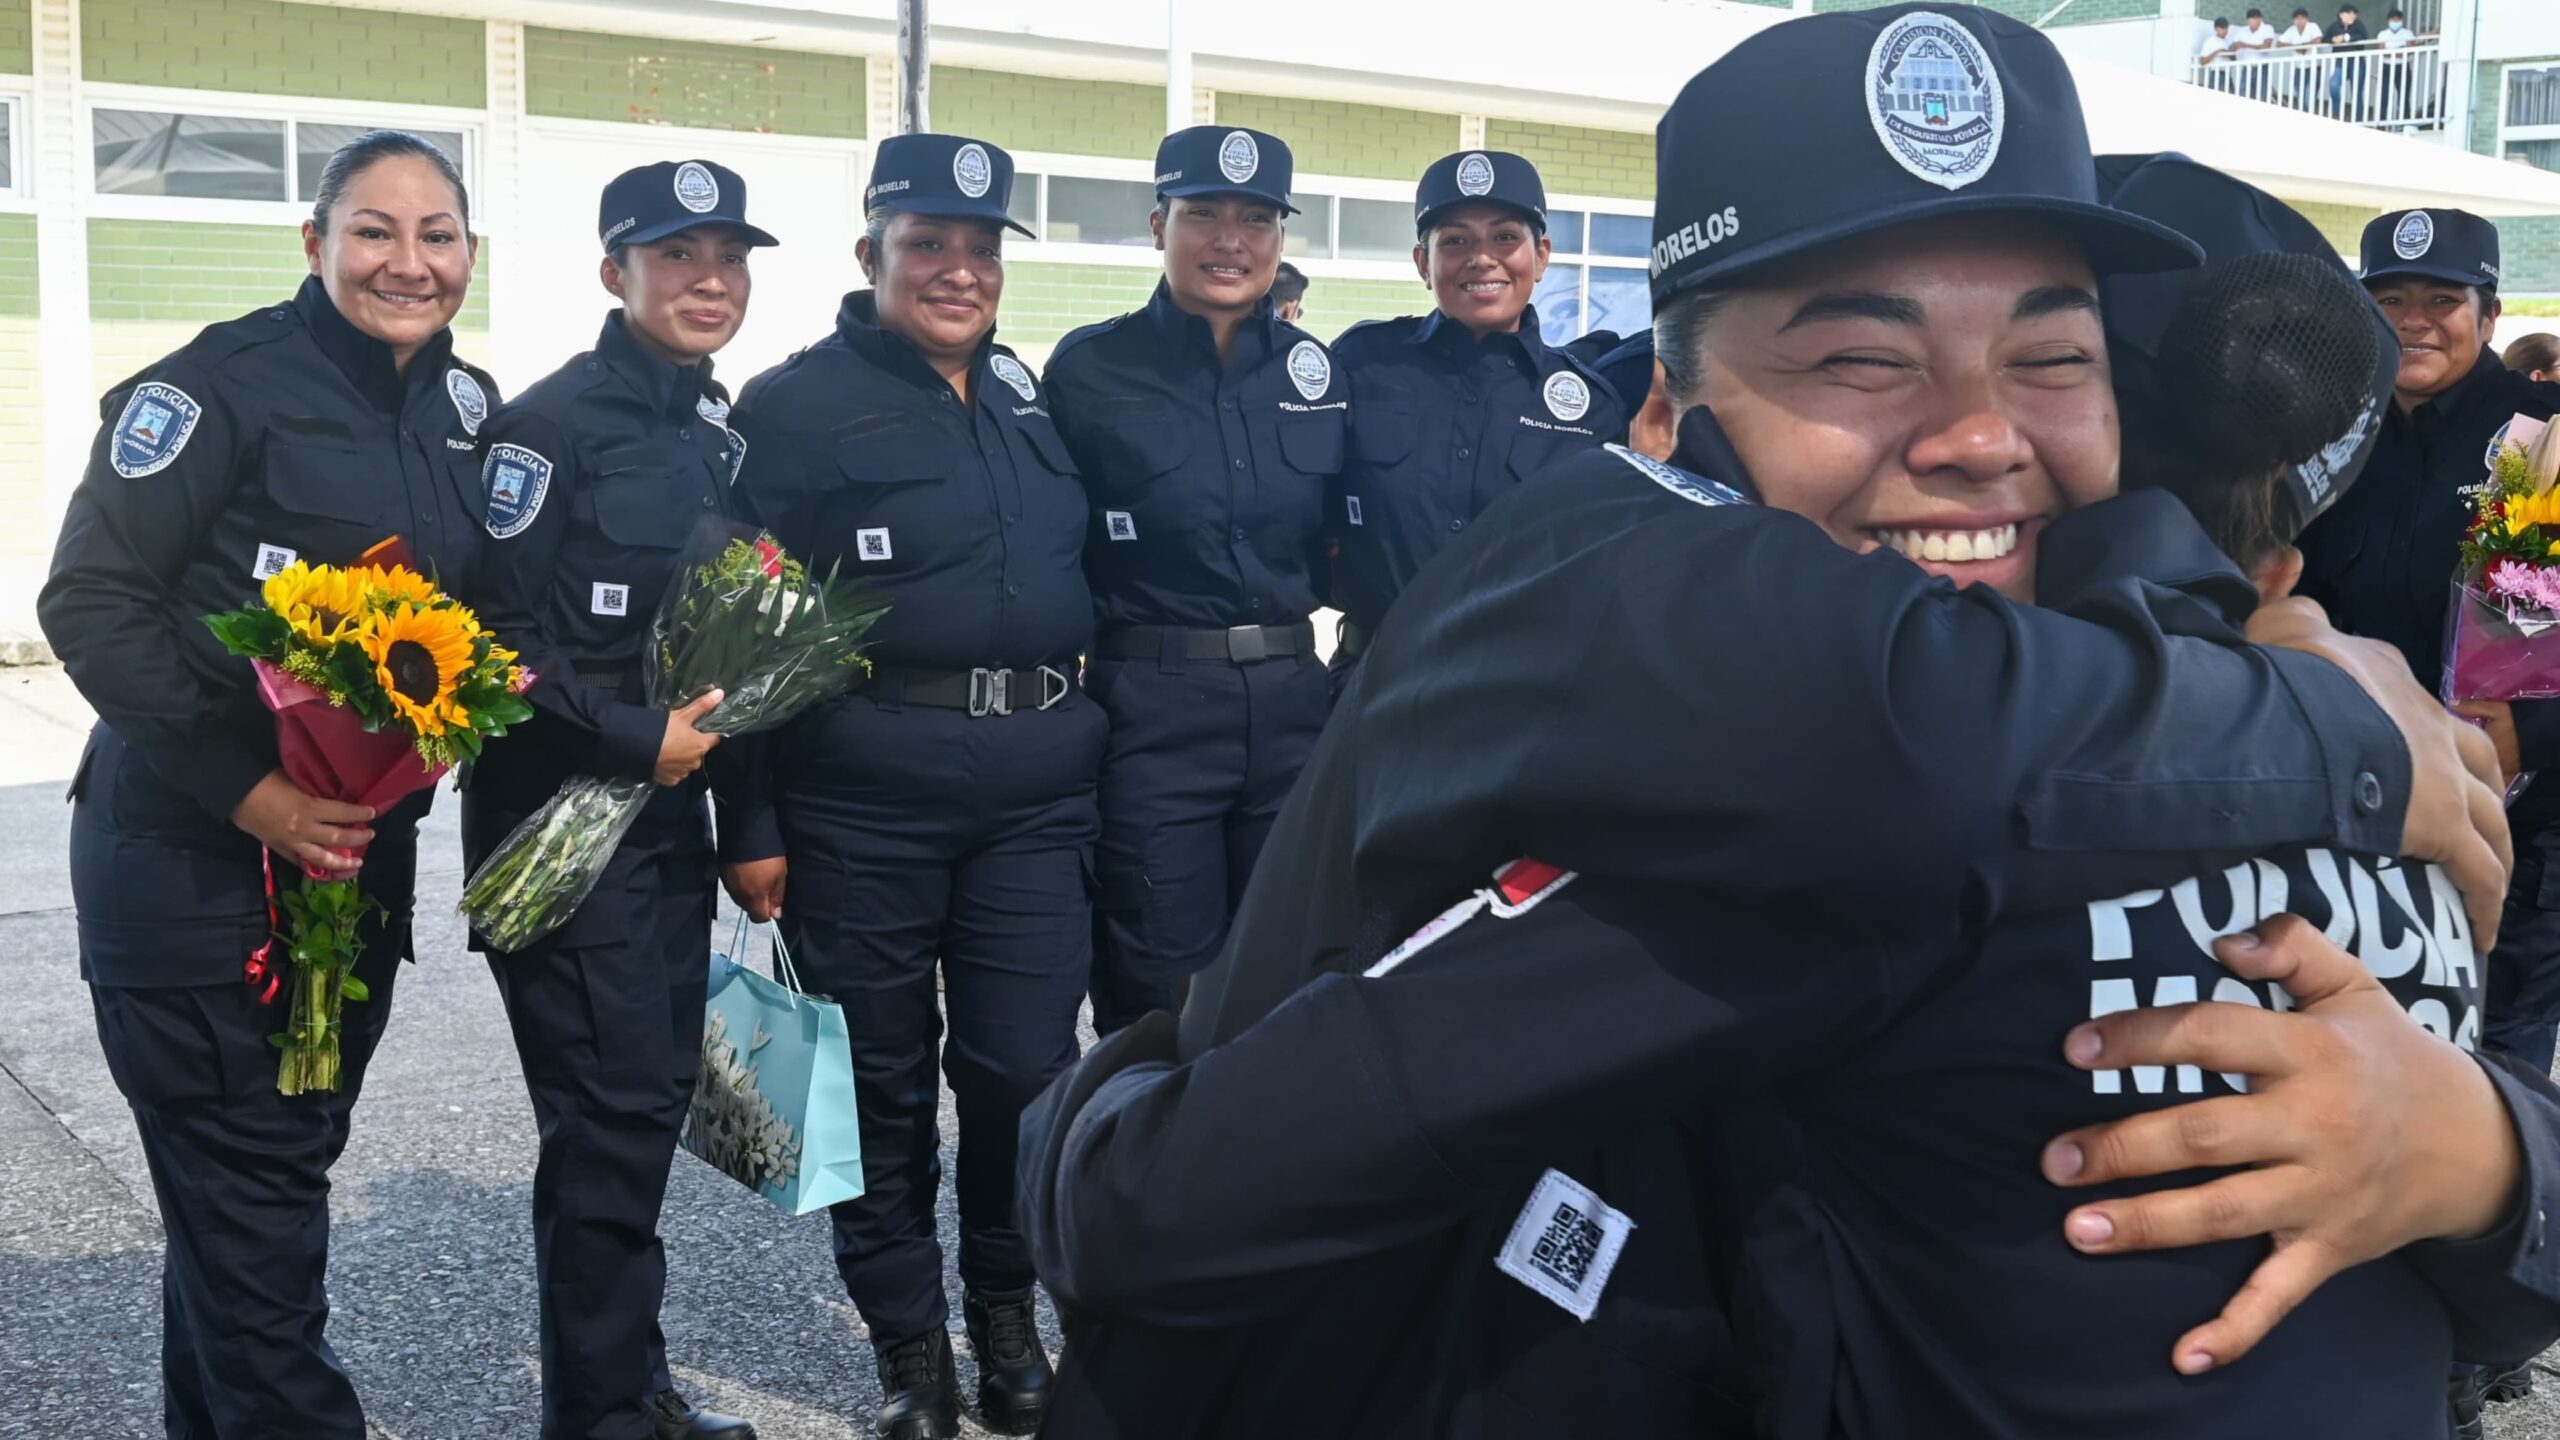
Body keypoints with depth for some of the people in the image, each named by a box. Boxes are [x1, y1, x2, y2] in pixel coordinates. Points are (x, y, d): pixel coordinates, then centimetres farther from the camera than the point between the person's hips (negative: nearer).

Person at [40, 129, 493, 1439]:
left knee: (271, 1172, 17)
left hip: (360, 858, 6)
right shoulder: (226, 382, -12)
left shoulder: (467, 409, 8)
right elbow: (90, 601, -15)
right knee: (248, 1194, -2)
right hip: (195, 862, -6)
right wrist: (247, 790, -21)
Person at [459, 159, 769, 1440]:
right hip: (561, 813, -7)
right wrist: (632, 740, -17)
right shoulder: (553, 424, -12)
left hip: (671, 802, 7)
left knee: (654, 1093, 13)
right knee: (610, 1113, -3)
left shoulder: (720, 431, 11)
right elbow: (491, 638, -16)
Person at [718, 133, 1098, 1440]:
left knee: (1026, 1068, 5)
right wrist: (750, 824, -10)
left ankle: (1006, 1312, 27)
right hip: (862, 801, -4)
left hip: (1036, 794, 4)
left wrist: (1094, 753, 14)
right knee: (883, 1078, 8)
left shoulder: (1038, 400, 13)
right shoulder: (796, 406, -3)